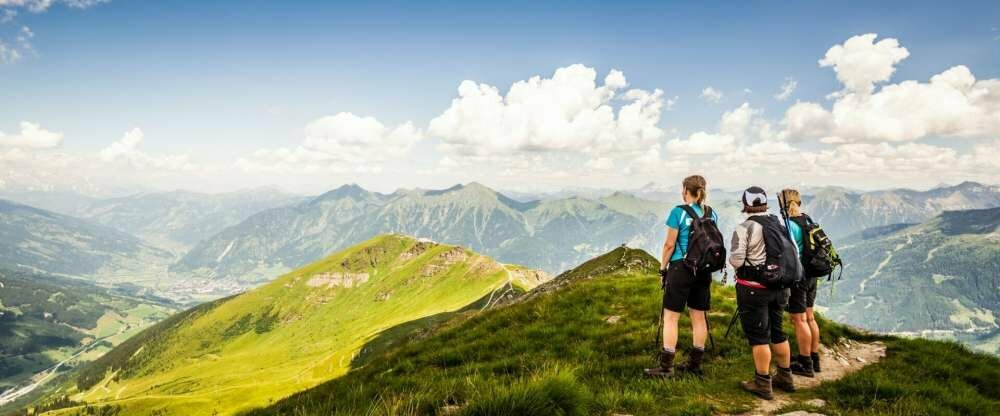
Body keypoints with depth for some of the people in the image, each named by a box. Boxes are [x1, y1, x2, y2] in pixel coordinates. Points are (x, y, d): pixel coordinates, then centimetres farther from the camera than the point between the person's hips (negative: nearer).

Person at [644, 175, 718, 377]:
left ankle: (666, 367, 1)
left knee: (671, 317, -1)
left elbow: (669, 244, -10)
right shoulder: (712, 214, 7)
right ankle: (695, 364, 20)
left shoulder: (679, 212, -10)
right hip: (704, 270, 6)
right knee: (699, 317, 11)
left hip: (681, 268, -6)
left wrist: (663, 267, 0)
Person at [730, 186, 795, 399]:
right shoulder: (780, 224, 4)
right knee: (777, 332, 19)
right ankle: (785, 377, 30)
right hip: (779, 287, 7)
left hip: (753, 288, -6)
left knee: (758, 336, 2)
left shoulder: (744, 229, -16)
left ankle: (763, 384, 9)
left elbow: (735, 261, -17)